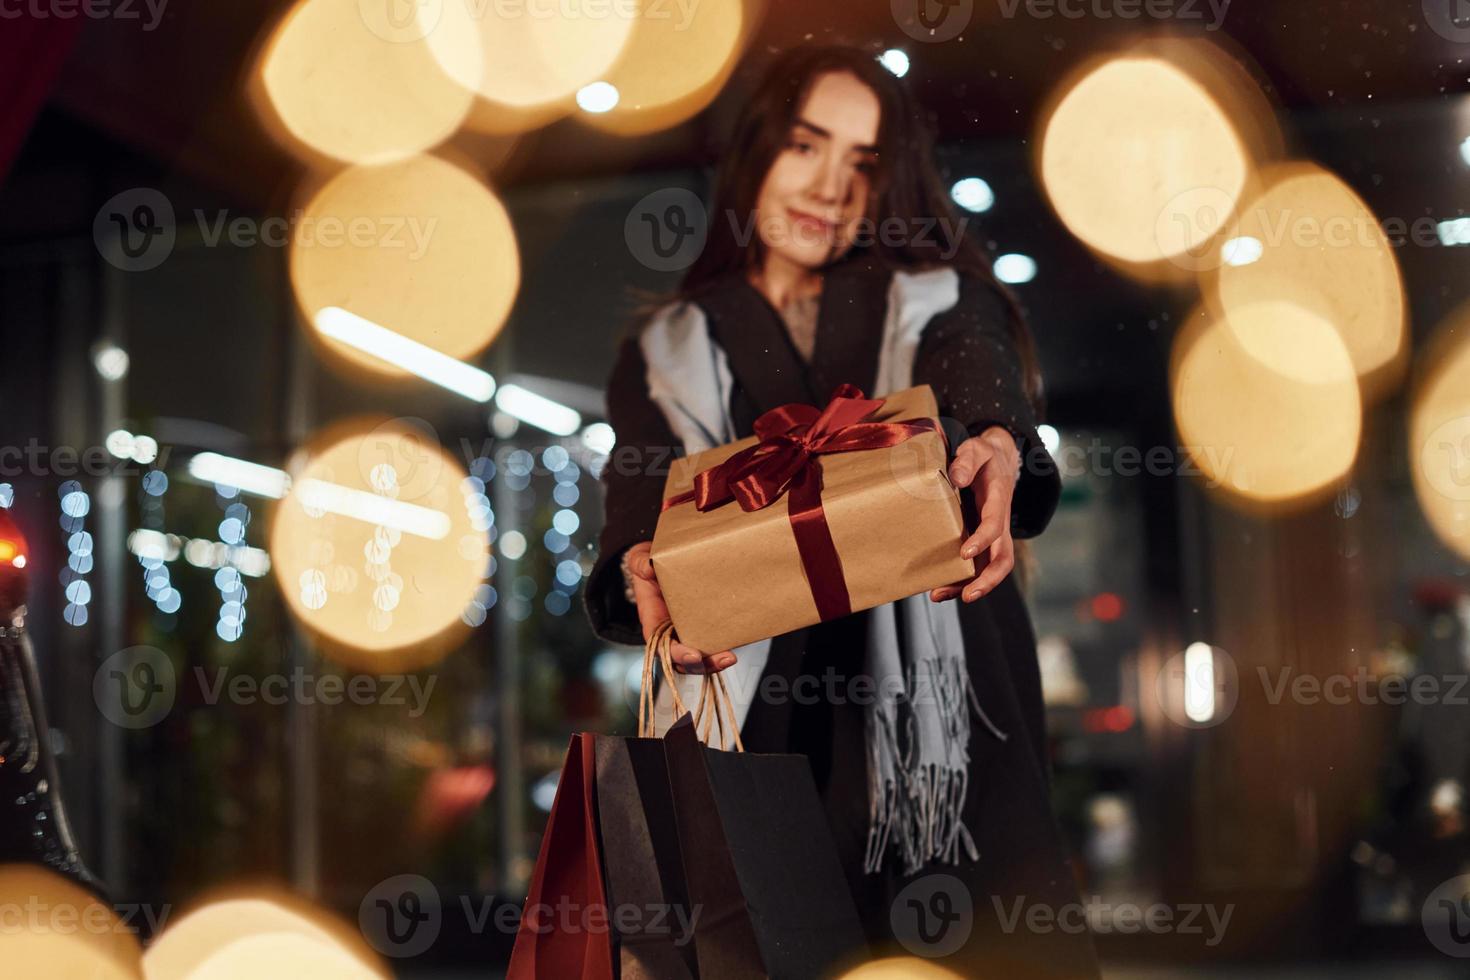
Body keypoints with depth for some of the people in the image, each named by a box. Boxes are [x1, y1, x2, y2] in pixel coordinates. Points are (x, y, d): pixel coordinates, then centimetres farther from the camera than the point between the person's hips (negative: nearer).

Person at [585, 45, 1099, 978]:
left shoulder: (940, 303, 11)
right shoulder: (669, 356, 13)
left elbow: (988, 402, -10)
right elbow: (637, 514, -1)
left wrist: (997, 451, -35)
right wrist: (643, 583, -25)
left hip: (942, 725, 0)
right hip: (763, 720, 1)